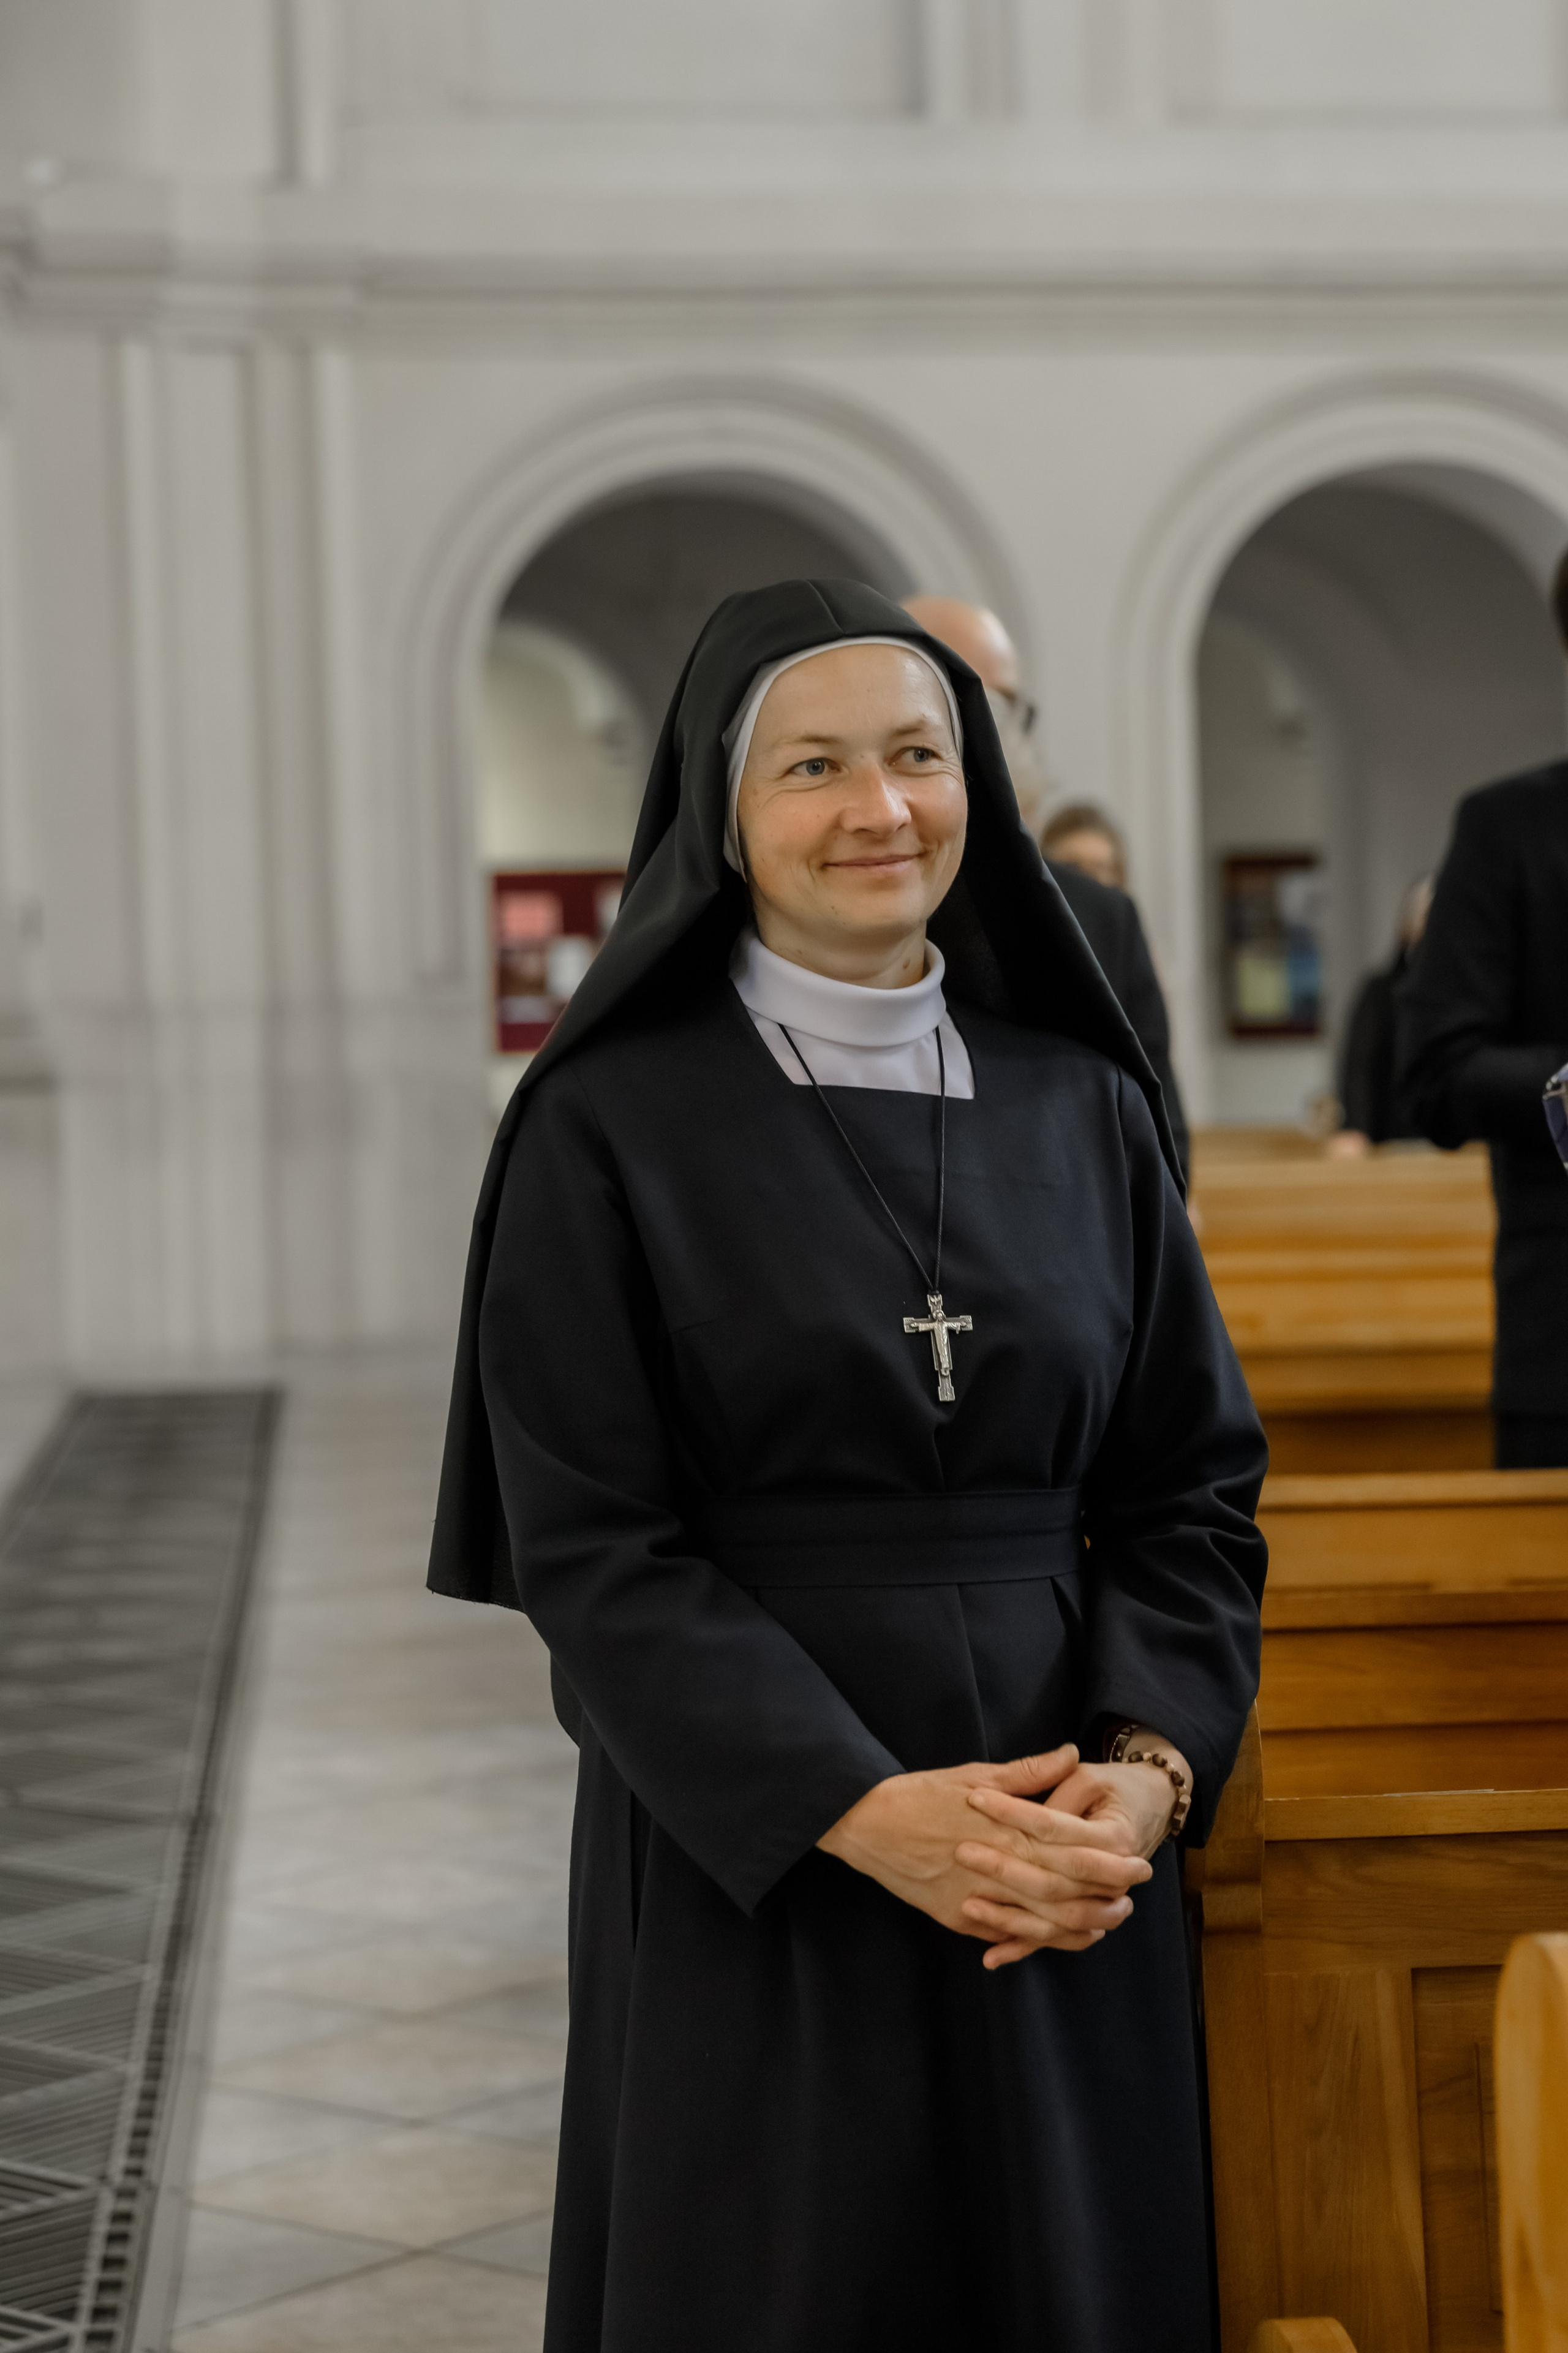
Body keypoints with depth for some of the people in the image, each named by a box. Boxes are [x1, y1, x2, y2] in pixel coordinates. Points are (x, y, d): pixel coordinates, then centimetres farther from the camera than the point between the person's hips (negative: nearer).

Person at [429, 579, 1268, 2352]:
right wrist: (865, 1811, -20)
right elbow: (589, 1544, -10)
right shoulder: (610, 1126, -5)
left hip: (1065, 1862, 3)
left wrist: (1150, 1770, -13)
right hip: (753, 1860, -3)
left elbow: (1193, 1484, 4)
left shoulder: (1084, 1106, 6)